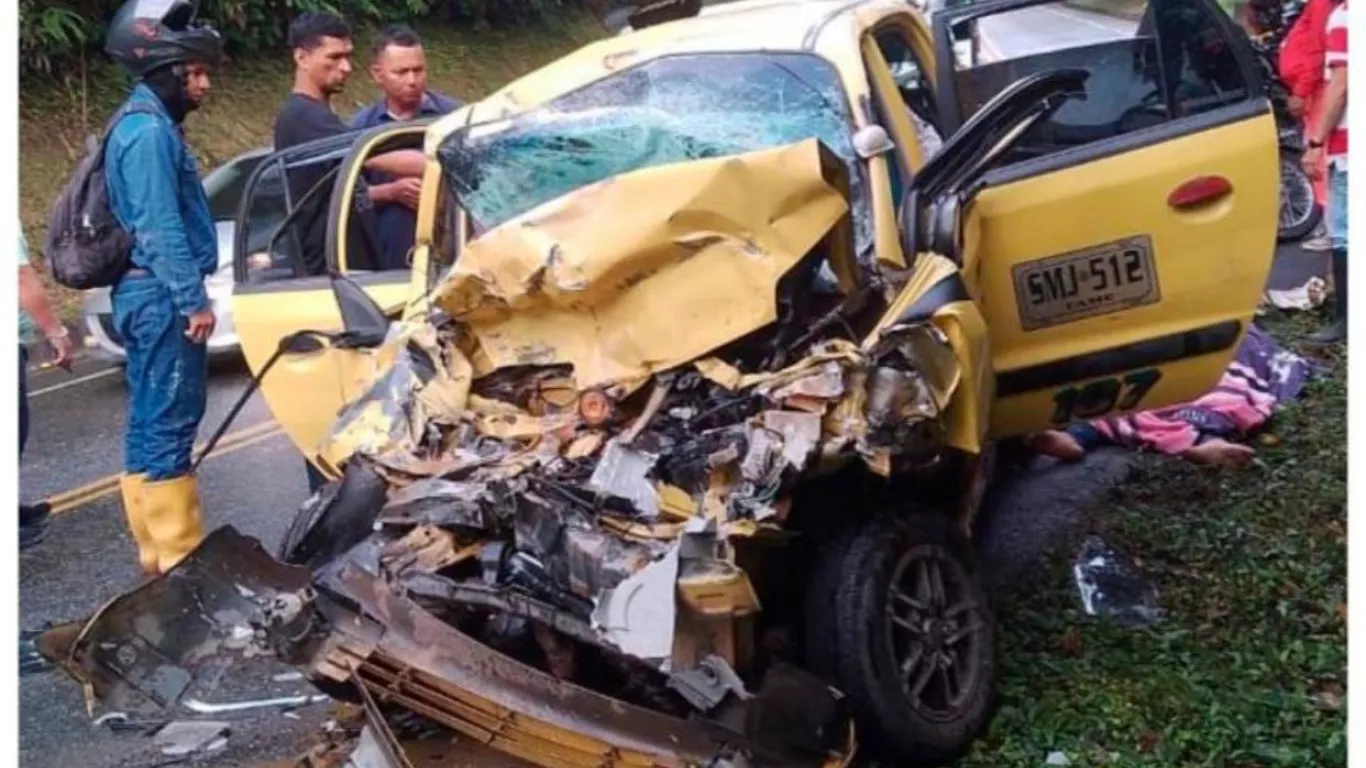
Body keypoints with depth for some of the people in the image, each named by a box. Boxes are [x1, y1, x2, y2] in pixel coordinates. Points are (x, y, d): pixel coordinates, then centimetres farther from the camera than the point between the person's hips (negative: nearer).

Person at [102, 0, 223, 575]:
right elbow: (160, 227, -20)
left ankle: (157, 546, 21)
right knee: (169, 424, -8)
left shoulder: (146, 125, 19)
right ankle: (177, 554, -3)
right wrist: (194, 299, -20)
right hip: (163, 297, -11)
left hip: (150, 294, 11)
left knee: (149, 421, 13)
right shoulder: (149, 130, -14)